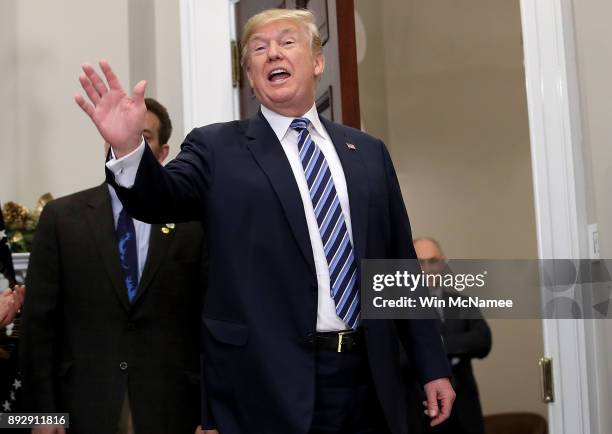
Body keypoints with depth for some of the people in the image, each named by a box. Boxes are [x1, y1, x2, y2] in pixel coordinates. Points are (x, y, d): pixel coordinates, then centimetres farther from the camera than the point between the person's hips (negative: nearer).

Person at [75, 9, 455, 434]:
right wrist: (128, 146, -35)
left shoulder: (369, 152, 11)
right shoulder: (219, 148, 2)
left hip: (368, 380, 4)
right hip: (268, 382, -3)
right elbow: (162, 199, -15)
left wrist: (433, 365, 9)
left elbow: (402, 265, 11)